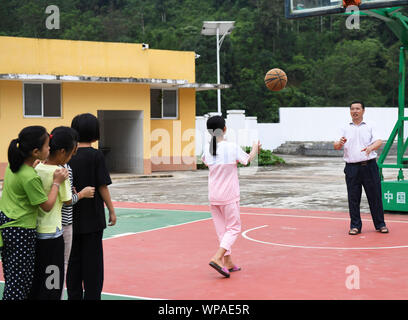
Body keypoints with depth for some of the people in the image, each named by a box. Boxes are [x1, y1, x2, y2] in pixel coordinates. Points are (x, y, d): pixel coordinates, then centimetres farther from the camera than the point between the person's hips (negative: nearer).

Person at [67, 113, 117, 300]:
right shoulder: (96, 155, -11)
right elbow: (102, 186, -10)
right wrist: (112, 211, -1)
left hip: (71, 217, 4)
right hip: (91, 216, -4)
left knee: (73, 258, 13)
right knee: (92, 259, 5)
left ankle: (74, 295, 18)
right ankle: (92, 295, 8)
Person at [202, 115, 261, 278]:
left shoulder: (208, 149, -1)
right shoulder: (232, 147, -13)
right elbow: (248, 160, 3)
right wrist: (255, 148, 21)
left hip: (213, 196, 5)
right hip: (229, 195, -5)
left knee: (221, 229, 13)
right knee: (233, 228, 4)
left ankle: (228, 262, 17)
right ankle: (217, 258, -14)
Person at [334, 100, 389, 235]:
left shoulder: (370, 127, 7)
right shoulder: (345, 129, 10)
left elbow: (379, 141, -7)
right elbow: (336, 146, 4)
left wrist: (371, 147, -28)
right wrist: (340, 143, -20)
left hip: (369, 166, -1)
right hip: (352, 167, 1)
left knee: (375, 196, 1)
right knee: (353, 198, 1)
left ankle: (380, 224, 13)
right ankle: (355, 225, 11)